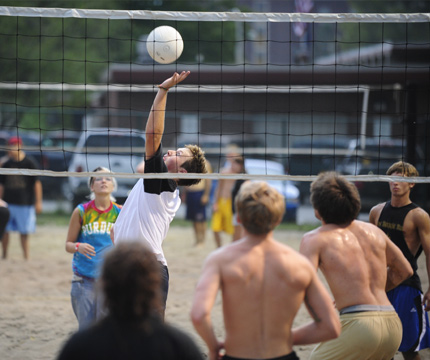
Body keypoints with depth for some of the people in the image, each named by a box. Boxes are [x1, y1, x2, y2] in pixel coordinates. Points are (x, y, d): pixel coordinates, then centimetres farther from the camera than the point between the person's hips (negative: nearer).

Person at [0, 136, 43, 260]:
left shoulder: (29, 163, -3)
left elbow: (37, 183, -3)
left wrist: (38, 202, -7)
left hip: (25, 204, -3)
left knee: (24, 233, 0)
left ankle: (26, 257, 6)